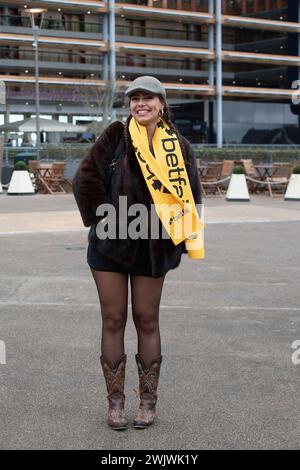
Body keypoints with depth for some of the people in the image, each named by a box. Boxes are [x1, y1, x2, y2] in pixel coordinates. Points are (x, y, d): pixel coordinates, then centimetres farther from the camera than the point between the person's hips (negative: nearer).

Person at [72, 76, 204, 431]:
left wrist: (179, 241, 0)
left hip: (152, 247, 1)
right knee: (113, 321, 4)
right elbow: (85, 178, -3)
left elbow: (189, 196, 7)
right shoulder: (115, 137, -1)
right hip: (110, 242, 0)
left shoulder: (178, 147, 3)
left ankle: (148, 402, 19)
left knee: (147, 321, 7)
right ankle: (115, 402, 14)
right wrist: (99, 215, -7)